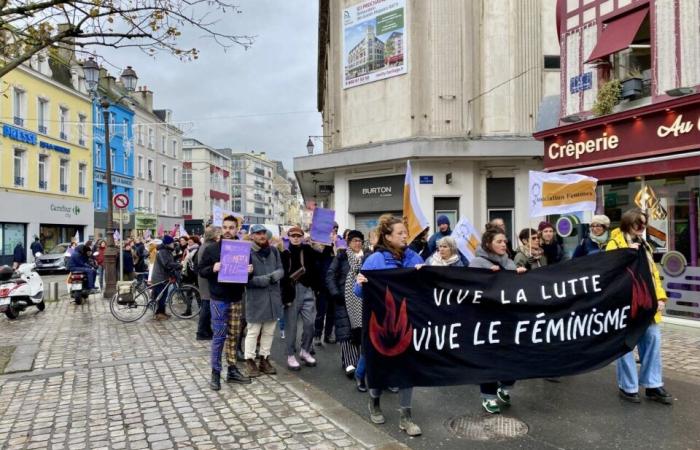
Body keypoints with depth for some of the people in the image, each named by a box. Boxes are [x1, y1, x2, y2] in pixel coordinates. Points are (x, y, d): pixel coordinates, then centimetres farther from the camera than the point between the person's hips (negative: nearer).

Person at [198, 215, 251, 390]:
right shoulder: (211, 249, -2)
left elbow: (248, 268, 14)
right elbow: (201, 270, -1)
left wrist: (249, 270, -9)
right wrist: (212, 268, -21)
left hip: (237, 298, 3)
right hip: (218, 299, -3)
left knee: (234, 335, 10)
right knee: (219, 336, -1)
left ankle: (232, 370, 21)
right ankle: (215, 373, 10)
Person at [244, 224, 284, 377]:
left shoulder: (274, 250, 6)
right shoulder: (248, 252, -10)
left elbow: (281, 270, 6)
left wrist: (275, 275, -14)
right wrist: (262, 280, -18)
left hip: (273, 296, 5)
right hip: (255, 297, -5)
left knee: (269, 331, 13)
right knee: (253, 331, 3)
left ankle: (264, 358, 26)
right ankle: (249, 360, 15)